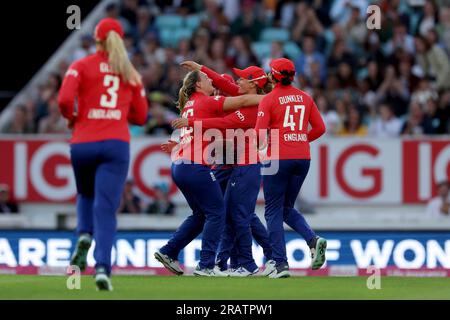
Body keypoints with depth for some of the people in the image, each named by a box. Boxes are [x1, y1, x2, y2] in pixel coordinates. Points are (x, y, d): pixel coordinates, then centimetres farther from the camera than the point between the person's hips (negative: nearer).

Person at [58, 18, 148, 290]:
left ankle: (85, 235, -1)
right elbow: (140, 116, 15)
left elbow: (65, 99, -11)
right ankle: (103, 267, -22)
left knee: (86, 194, 27)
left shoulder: (82, 66, 4)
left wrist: (71, 117, 9)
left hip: (83, 143, 0)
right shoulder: (130, 73, 13)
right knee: (106, 208, -5)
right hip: (116, 144, 0)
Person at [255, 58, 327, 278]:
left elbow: (260, 132, -12)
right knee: (287, 208, 19)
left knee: (273, 212, 3)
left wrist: (262, 148, 8)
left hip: (278, 158, -5)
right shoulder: (305, 98, 9)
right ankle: (313, 240, -7)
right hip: (303, 158, 5)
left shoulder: (269, 99, -5)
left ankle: (281, 264, -6)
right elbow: (319, 128, 7)